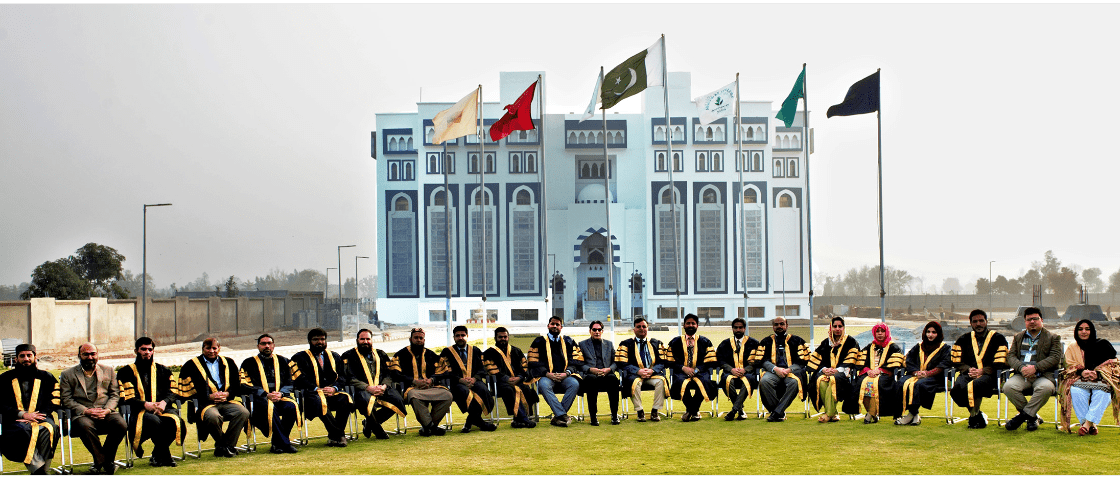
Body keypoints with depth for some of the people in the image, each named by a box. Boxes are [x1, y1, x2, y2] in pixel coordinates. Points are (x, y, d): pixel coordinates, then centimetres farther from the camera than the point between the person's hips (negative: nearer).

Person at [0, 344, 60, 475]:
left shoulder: (46, 378, 19)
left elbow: (54, 402, 9)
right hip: (15, 420, -1)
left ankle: (38, 471, -33)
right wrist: (22, 414, -9)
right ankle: (39, 469, -43)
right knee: (23, 431, -37)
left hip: (40, 419, 1)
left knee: (47, 430, -35)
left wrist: (35, 416, -8)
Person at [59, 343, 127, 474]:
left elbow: (114, 395, 14)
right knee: (85, 426, -38)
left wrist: (107, 410, -7)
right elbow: (66, 399, 2)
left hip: (106, 412, 2)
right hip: (82, 414, -2)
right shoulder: (68, 374, 11)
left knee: (121, 425, -29)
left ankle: (103, 461, -10)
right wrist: (86, 411, -13)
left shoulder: (108, 370, 19)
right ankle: (102, 461, -19)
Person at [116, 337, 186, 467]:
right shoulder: (126, 372, 14)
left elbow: (172, 392, 13)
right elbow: (126, 398, 1)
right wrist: (145, 404, -16)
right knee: (154, 421, -39)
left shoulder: (163, 370, 24)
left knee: (175, 422, -33)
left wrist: (164, 402, -10)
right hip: (139, 411, -3)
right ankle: (165, 456, -15)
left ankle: (157, 456, -10)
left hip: (163, 409, 3)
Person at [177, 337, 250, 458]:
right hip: (204, 404, -4)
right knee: (213, 416, -37)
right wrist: (209, 397, -13)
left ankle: (226, 446, -14)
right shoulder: (191, 365, 7)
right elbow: (188, 391, -2)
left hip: (226, 401, 4)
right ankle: (221, 444, -10)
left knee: (243, 412, -25)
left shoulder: (228, 363, 19)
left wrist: (227, 394, -6)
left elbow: (237, 386, 17)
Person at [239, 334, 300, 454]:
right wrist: (266, 395, -15)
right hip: (259, 399, -3)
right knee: (269, 408, -38)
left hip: (280, 398, 3)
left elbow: (290, 383, 14)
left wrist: (281, 393, -10)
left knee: (292, 407, -31)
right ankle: (285, 444, -32)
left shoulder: (282, 361, 20)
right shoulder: (249, 363, 12)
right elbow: (246, 386, -1)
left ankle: (277, 444, -19)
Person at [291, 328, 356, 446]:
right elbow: (300, 380, -4)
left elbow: (342, 377, 13)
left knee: (347, 399, -29)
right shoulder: (300, 358, 10)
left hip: (332, 393, 4)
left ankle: (334, 436, -20)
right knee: (320, 402, -39)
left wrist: (334, 388, -9)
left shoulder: (334, 356, 22)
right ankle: (339, 435, -29)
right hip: (311, 394, -4)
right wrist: (317, 389, -16)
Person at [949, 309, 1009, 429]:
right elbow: (957, 362, 18)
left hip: (988, 375, -3)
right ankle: (979, 417, -13)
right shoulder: (963, 339, 21)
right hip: (968, 374, 3)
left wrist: (982, 371, -11)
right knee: (957, 387, -33)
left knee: (973, 386, -39)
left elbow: (1000, 364, 2)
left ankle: (974, 416, -16)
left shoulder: (998, 339, 10)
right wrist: (969, 369, -3)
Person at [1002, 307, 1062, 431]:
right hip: (1021, 375, 3)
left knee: (1045, 388, -39)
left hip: (1043, 376, -3)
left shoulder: (1053, 338, 12)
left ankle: (1023, 415, -21)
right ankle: (1032, 417, -12)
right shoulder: (1018, 337, 22)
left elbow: (1055, 358, -2)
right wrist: (1021, 368, -12)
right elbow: (1011, 356, 11)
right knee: (1008, 386, -30)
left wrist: (1035, 368, -16)